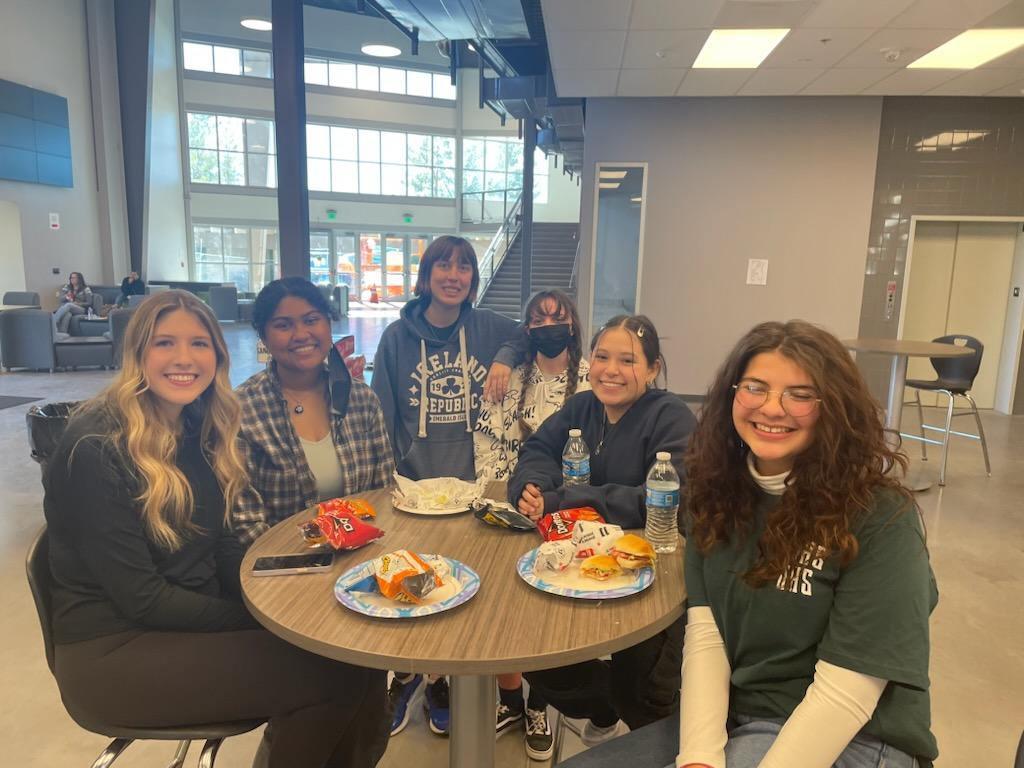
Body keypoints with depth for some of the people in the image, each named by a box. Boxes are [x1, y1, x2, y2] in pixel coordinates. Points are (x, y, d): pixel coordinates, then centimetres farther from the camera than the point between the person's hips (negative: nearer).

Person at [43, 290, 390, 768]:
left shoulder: (199, 428, 5)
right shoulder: (97, 447, -18)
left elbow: (220, 545, 5)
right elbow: (140, 598, -19)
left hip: (192, 620, 7)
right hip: (114, 651, -6)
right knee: (332, 675, -20)